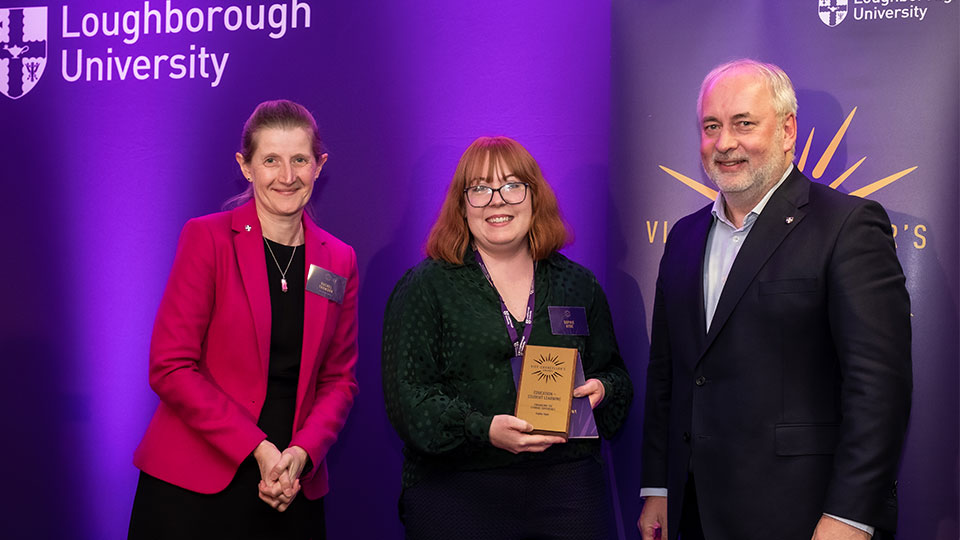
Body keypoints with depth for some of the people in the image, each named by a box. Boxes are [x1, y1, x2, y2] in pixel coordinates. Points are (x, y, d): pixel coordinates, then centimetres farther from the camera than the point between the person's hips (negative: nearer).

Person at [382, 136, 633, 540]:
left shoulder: (578, 285, 12)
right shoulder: (424, 287, 1)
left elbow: (615, 374, 19)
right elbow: (407, 394, -7)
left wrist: (601, 389, -5)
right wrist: (483, 430, -20)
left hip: (567, 489, 3)